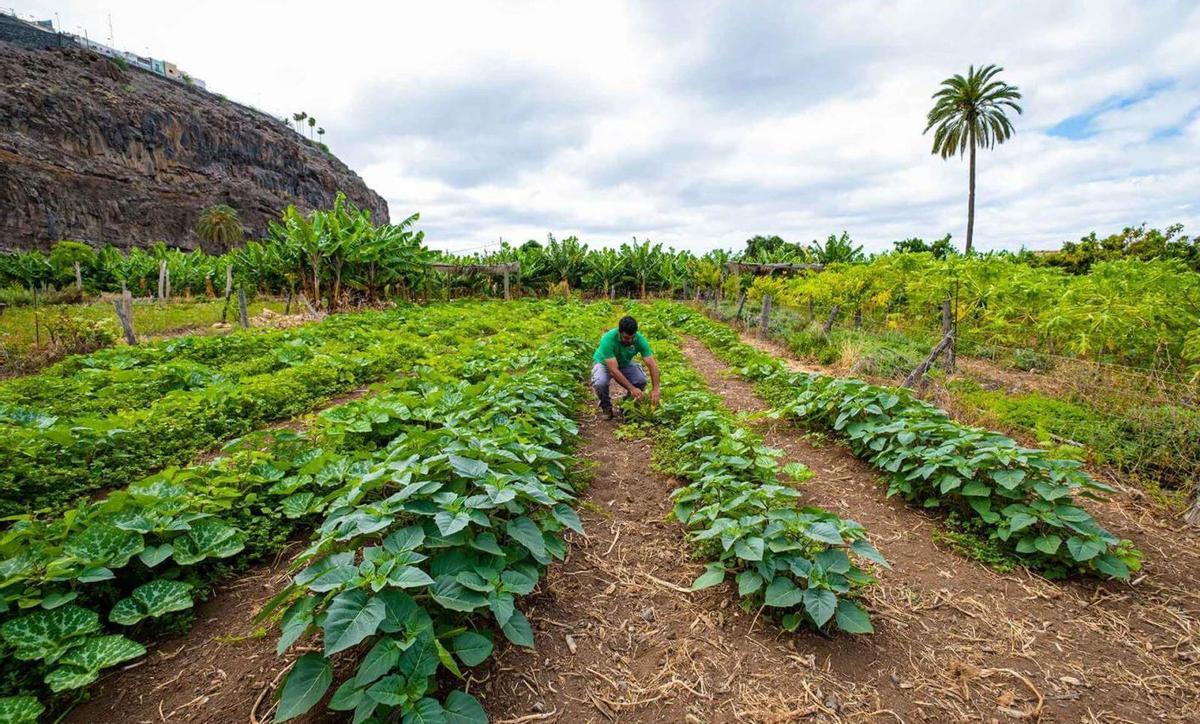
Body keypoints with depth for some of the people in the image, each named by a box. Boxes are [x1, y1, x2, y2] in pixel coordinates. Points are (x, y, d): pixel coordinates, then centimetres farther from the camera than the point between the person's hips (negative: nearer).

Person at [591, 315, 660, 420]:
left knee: (641, 381, -25)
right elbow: (613, 370, -38)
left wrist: (655, 389, -36)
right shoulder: (608, 339, -36)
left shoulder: (640, 339, -26)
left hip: (625, 364, 3)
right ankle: (606, 406, -2)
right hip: (604, 363, -3)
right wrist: (632, 388, -43)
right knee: (600, 383, -35)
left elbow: (652, 364, -25)